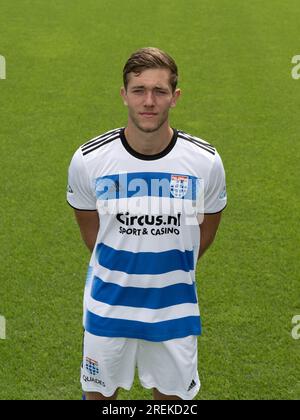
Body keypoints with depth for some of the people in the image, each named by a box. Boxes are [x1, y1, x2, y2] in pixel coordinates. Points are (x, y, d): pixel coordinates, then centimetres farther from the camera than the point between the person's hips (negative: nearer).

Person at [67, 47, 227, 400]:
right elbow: (90, 229, 3)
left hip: (174, 308, 0)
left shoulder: (205, 161, -14)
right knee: (98, 392, 16)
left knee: (173, 395, 17)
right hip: (107, 305, 0)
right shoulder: (88, 160, -15)